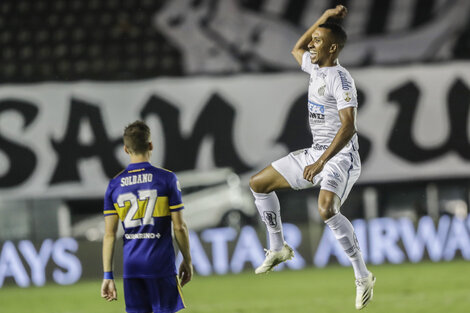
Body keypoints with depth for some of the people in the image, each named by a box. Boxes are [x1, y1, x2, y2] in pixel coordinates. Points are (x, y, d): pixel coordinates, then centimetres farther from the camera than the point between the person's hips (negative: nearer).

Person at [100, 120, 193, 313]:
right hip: (162, 264, -3)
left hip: (131, 266, 3)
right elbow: (179, 227, -4)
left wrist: (108, 276, 5)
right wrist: (187, 260, 9)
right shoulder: (167, 179, -4)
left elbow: (109, 234, 3)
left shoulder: (114, 185, 4)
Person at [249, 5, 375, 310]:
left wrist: (321, 163, -29)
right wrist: (324, 19, 18)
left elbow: (348, 127, -26)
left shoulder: (340, 79, -19)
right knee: (259, 183, 14)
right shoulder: (316, 67, 9)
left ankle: (363, 276, -22)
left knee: (327, 210, -33)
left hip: (341, 156, -10)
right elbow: (297, 50, 32)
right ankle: (279, 248, 26)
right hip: (316, 153, 10)